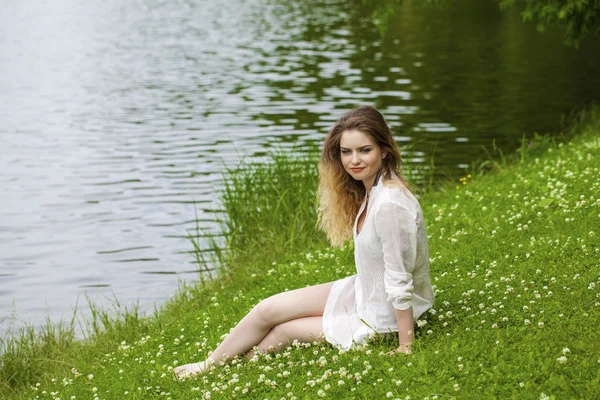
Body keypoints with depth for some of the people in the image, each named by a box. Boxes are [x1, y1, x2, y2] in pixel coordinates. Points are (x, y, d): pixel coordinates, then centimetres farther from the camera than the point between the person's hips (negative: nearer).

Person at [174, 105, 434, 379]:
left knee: (281, 331, -1)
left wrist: (405, 349, -22)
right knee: (267, 309, 4)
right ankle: (210, 364, 22)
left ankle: (212, 367, 23)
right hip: (362, 291, 8)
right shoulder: (369, 189, 0)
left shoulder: (390, 205, -31)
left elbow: (399, 284, -27)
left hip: (381, 316, -8)